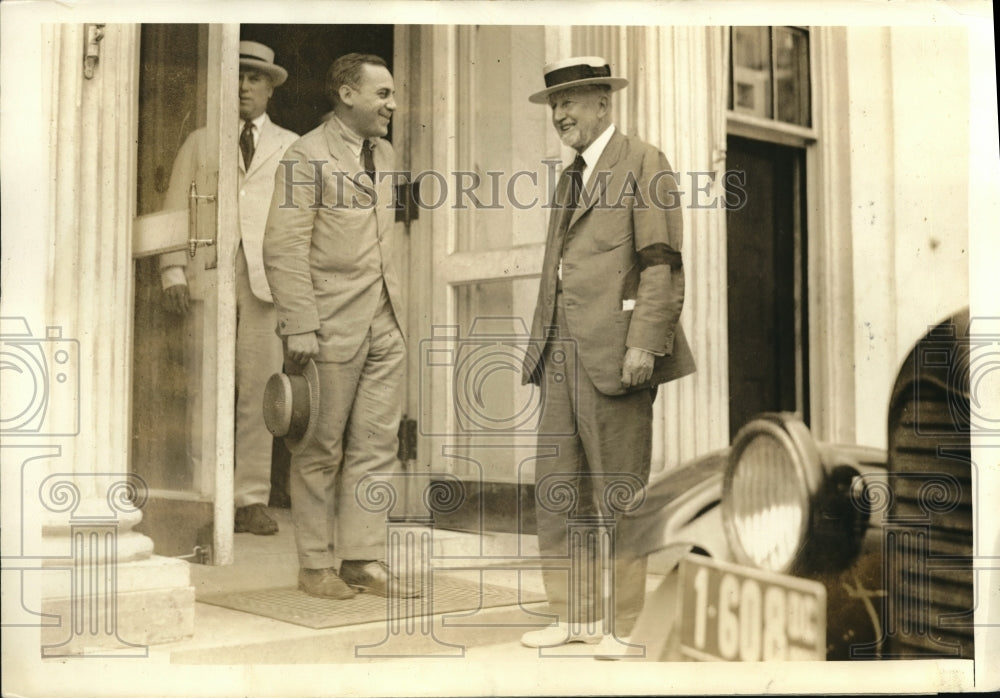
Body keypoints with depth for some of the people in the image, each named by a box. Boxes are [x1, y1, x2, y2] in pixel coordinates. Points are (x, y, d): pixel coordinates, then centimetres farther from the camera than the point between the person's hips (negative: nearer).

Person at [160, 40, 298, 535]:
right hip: (208, 277, 0)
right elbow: (175, 208, 11)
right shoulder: (199, 143, 19)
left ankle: (252, 499, 2)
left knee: (258, 391, -4)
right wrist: (173, 271, -1)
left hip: (267, 281, 0)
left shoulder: (291, 148, 19)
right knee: (204, 391, -3)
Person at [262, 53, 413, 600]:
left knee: (376, 443, 8)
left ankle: (363, 558, 17)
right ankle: (316, 565, 17)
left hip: (385, 325, 7)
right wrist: (300, 329, -20)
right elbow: (284, 249, -14)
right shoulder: (308, 156, -9)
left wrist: (396, 307, 13)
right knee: (321, 449, 5)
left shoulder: (385, 153, 14)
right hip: (333, 324, -7)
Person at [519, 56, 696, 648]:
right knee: (555, 489, 8)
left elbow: (662, 262, -11)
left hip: (612, 354, -8)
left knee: (619, 498, 1)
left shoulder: (643, 162, -2)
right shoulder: (570, 177, 22)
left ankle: (624, 626, 13)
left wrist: (643, 343, -19)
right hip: (562, 354, 8)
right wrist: (542, 343, 14)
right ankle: (576, 615, 19)